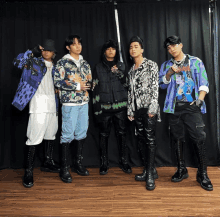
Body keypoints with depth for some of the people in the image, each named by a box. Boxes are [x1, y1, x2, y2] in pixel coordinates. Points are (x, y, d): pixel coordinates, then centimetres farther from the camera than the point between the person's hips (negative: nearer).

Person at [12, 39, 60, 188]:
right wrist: (33, 52, -12)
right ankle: (29, 171, -1)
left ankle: (48, 163, 28)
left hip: (52, 103, 6)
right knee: (35, 136, -10)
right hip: (39, 102, -6)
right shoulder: (34, 61, 4)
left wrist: (57, 104, 14)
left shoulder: (54, 67, 19)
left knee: (51, 133, 12)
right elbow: (17, 62, -12)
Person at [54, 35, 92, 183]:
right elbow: (58, 82, -9)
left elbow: (90, 81, 18)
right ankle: (64, 168, 9)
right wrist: (77, 86, -12)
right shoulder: (62, 63, -1)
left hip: (84, 103, 6)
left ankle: (78, 164, 24)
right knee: (68, 135, -4)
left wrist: (85, 85, -5)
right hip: (70, 103, -5)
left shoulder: (85, 63, 16)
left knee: (82, 133, 9)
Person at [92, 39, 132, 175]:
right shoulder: (99, 67, 8)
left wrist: (119, 73, -12)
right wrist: (96, 108, -1)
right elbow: (95, 88, 5)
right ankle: (104, 163, 16)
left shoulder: (121, 66, 11)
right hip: (104, 106, 0)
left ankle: (124, 161, 17)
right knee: (104, 134, 4)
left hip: (120, 105, 1)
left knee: (122, 133, 4)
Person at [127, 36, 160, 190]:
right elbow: (131, 91, 16)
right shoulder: (131, 70, 18)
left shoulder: (151, 65, 1)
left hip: (148, 108, -6)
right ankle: (150, 170, 21)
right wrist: (130, 110, 11)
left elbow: (155, 87, -8)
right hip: (137, 109, 6)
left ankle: (150, 175, 3)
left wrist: (152, 108, -16)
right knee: (141, 139, 8)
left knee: (150, 139, -6)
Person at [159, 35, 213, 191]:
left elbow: (204, 83, 3)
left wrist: (200, 99, -13)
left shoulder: (195, 62, 8)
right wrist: (169, 73, -12)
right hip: (174, 107, 3)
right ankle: (181, 170, 23)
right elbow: (162, 84, 5)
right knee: (178, 138, 9)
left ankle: (203, 174, 6)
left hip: (192, 107, -2)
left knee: (199, 138, -9)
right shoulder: (166, 65, 15)